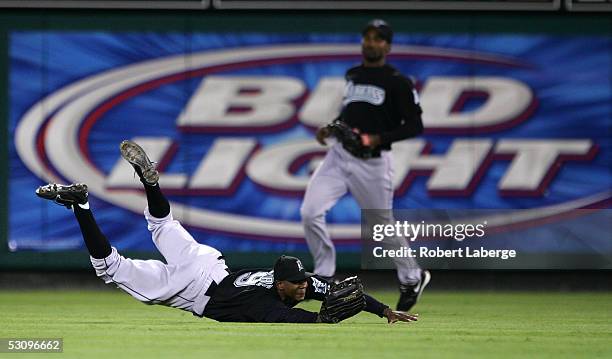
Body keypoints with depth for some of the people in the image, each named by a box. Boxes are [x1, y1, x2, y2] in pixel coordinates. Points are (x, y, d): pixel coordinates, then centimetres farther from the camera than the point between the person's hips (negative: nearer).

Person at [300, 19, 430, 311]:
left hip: (372, 162, -5)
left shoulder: (398, 83, -8)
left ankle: (412, 278, 31)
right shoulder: (352, 75, 12)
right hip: (339, 155, 5)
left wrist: (377, 139, -21)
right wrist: (330, 128, 8)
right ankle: (324, 278, 1)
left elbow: (415, 126, -10)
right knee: (310, 213, -12)